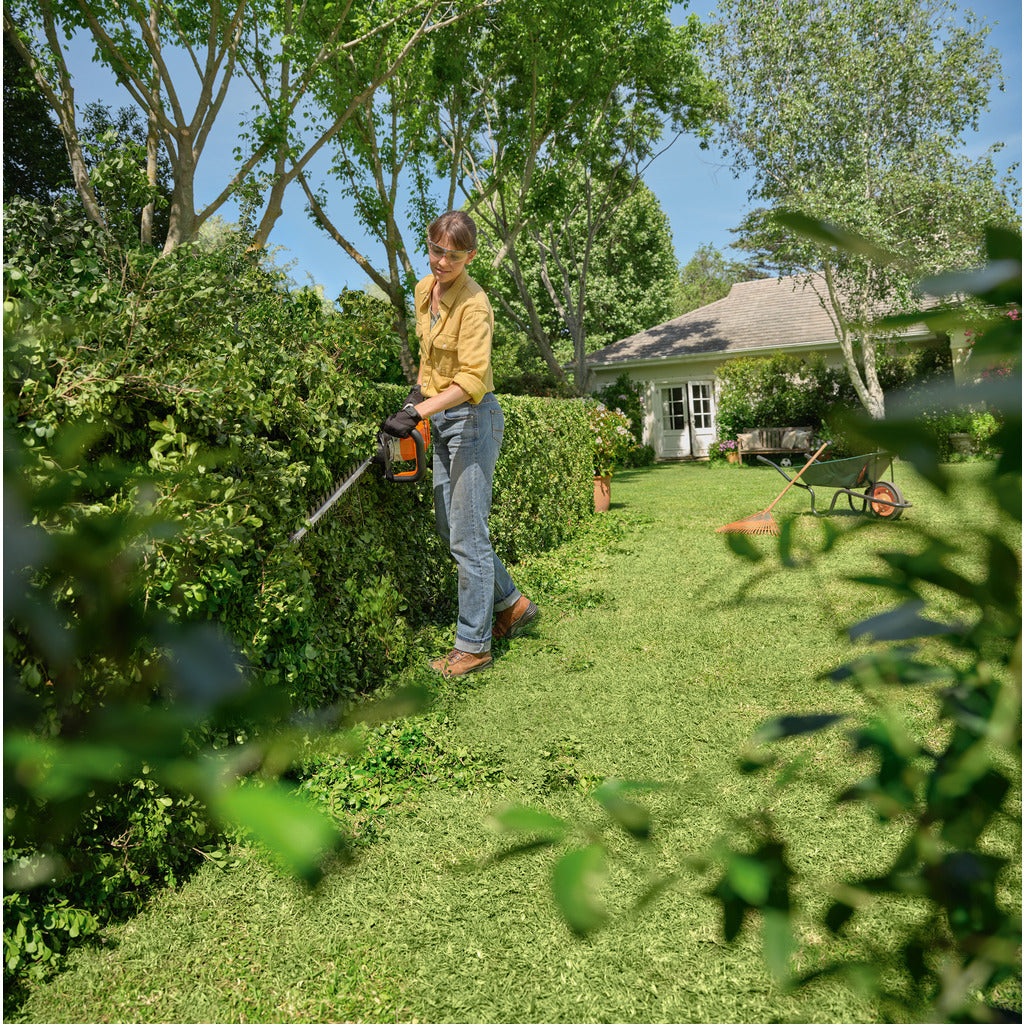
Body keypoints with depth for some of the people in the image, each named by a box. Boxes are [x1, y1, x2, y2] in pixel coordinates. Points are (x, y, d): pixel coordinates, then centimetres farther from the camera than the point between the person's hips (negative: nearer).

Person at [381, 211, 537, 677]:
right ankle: (512, 603, 30)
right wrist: (417, 394, 16)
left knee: (468, 537, -4)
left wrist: (417, 412, -30)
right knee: (448, 527, 15)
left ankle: (473, 644, 9)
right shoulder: (424, 290, 7)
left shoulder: (473, 303, -18)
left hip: (473, 420, -9)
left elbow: (471, 380, -25)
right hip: (441, 421, 9)